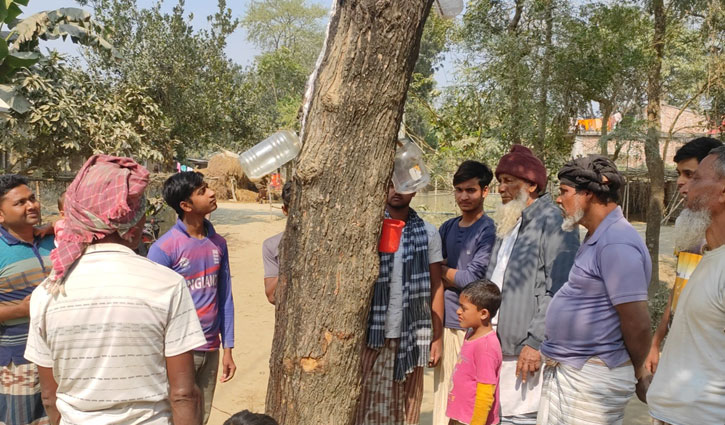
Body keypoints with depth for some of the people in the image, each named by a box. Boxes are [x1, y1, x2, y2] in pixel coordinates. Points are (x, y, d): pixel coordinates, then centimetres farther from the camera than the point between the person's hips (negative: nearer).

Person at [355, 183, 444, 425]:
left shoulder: (428, 233, 5)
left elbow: (436, 287, 7)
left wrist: (437, 338, 4)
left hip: (410, 336, 1)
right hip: (372, 333, -1)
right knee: (368, 404, 4)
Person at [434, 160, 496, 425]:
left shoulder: (489, 231, -9)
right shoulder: (447, 228, 10)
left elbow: (473, 278, -14)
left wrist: (443, 269, 0)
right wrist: (455, 276, -9)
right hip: (444, 319, 6)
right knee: (443, 386, 13)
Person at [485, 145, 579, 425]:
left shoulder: (554, 222, -9)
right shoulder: (507, 224, 19)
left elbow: (559, 292, -17)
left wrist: (536, 342, -19)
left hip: (526, 351, -8)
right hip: (496, 347, 8)